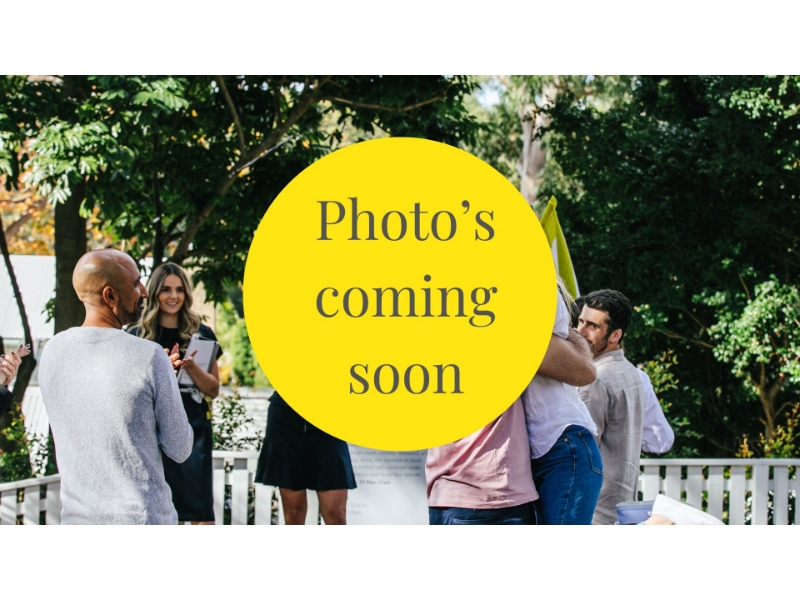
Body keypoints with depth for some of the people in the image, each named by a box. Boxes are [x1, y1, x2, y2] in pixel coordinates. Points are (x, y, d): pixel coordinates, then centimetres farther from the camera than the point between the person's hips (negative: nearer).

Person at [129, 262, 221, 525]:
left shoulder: (201, 334, 6)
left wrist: (190, 365, -13)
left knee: (201, 514, -6)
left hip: (194, 432, 0)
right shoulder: (138, 336, 6)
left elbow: (213, 390, 6)